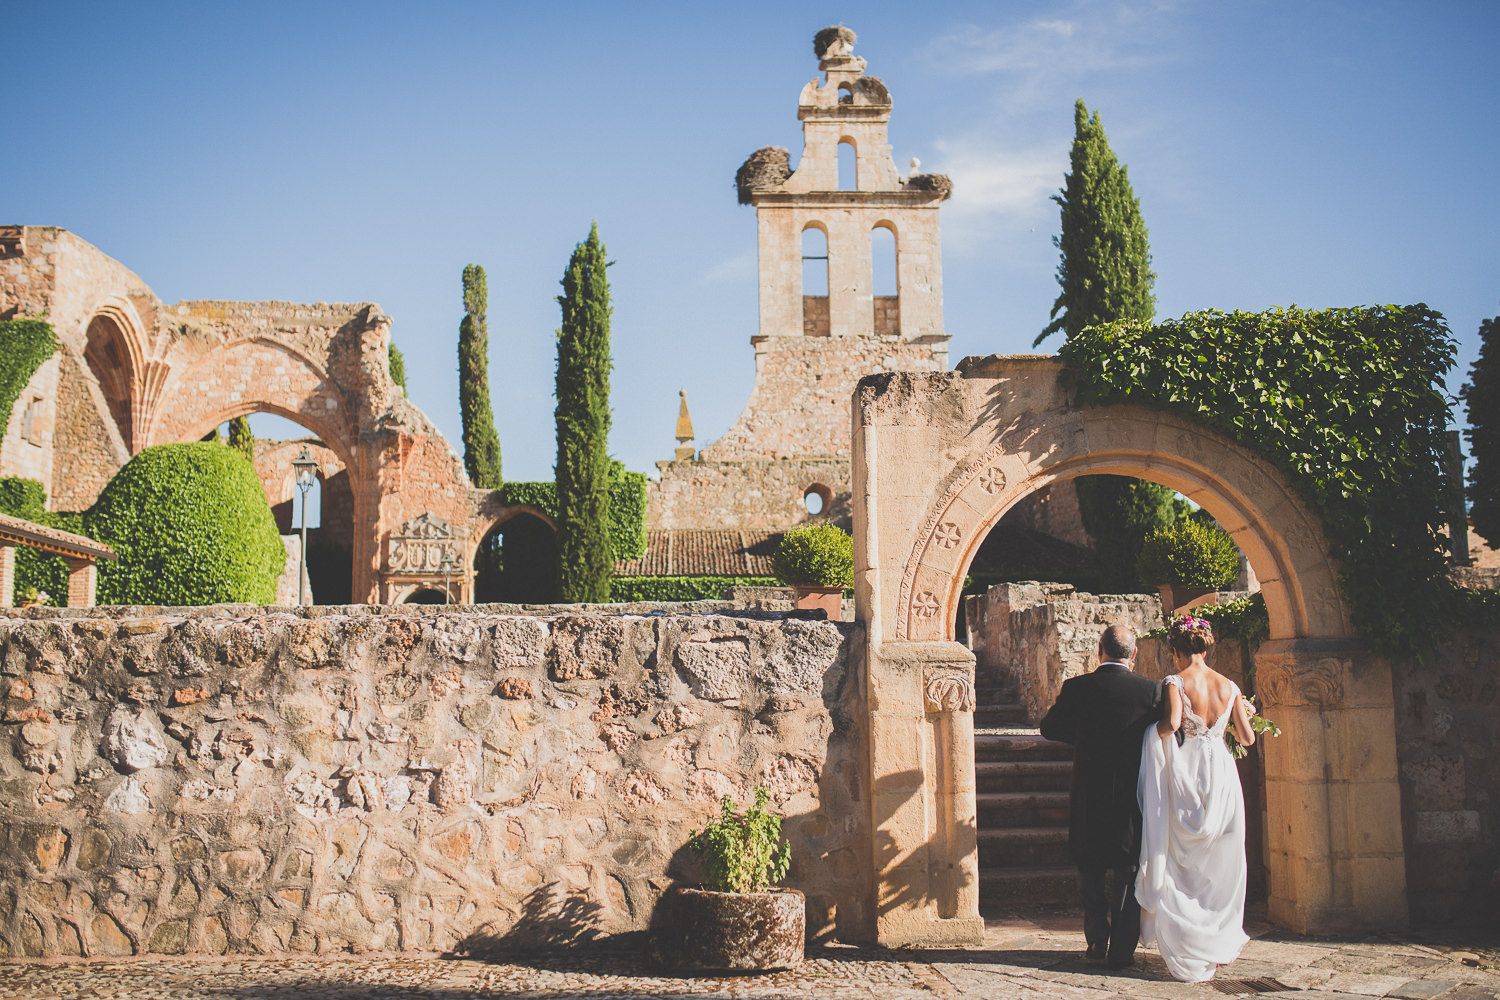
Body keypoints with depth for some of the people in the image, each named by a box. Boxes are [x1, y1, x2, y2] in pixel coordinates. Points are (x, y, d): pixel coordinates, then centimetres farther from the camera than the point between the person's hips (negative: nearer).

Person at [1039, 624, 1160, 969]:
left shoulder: (1076, 687, -7)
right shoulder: (1150, 690, -8)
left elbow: (1050, 728, 4)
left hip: (1089, 795, 0)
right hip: (1134, 795, 0)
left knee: (1092, 870, 17)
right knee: (1128, 872, 9)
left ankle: (1097, 942, 18)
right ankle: (1121, 951, 9)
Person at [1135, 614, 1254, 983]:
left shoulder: (1175, 682, -8)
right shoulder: (1229, 687, 4)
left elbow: (1172, 722, -25)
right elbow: (1248, 737, 6)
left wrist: (1155, 729, -4)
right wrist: (1244, 714, 26)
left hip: (1184, 775, -4)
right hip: (1221, 773, 4)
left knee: (1181, 863, 4)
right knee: (1220, 866, 15)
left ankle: (1188, 955, 4)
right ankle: (1220, 945, 22)